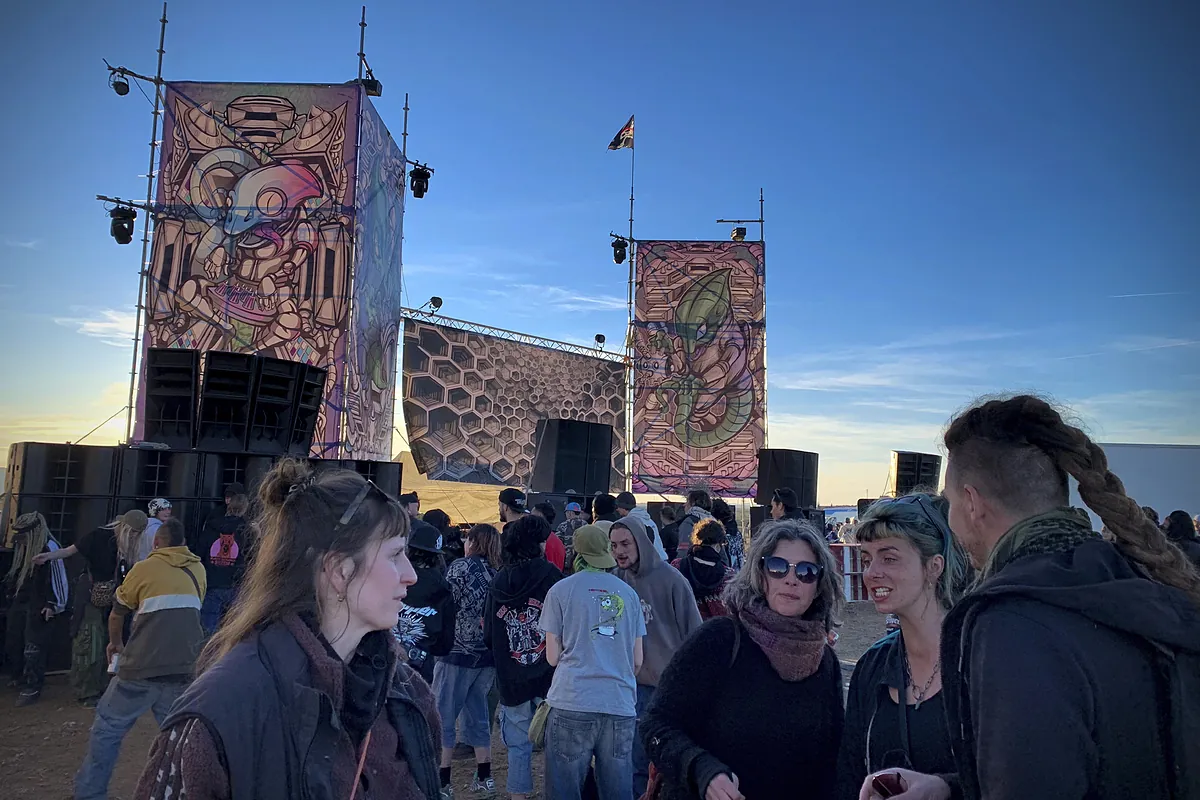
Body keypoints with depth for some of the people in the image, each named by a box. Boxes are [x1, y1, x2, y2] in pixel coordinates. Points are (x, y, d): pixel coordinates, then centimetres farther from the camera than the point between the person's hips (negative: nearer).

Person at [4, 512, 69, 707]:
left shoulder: (49, 548, -19)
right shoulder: (23, 545, 6)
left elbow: (57, 577, -18)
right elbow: (16, 573, 19)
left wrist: (52, 604, -20)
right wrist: (11, 595, 21)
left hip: (38, 605, -8)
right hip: (19, 601, 8)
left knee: (34, 646, -3)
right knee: (12, 641, 16)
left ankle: (32, 687, 5)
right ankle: (19, 677, 36)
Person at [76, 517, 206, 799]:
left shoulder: (144, 567, 5)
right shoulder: (198, 570, 13)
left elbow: (117, 614, 17)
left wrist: (115, 643, 34)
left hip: (143, 666, -3)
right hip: (185, 669, 3)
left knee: (107, 727, 16)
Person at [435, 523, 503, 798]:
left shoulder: (461, 566, -9)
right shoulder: (498, 572, 7)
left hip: (458, 652, -6)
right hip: (488, 655, 6)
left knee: (443, 715, 5)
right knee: (477, 715, 17)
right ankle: (484, 778, 22)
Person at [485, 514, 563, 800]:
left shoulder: (498, 581, 0)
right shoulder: (550, 575, -10)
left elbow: (488, 635, 6)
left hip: (511, 679, 3)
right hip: (549, 676, -3)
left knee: (518, 744, 14)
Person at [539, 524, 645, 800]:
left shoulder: (561, 590, 1)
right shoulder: (628, 593, 10)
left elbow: (552, 657, 2)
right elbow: (637, 660, 11)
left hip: (572, 704, -3)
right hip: (621, 705, 3)